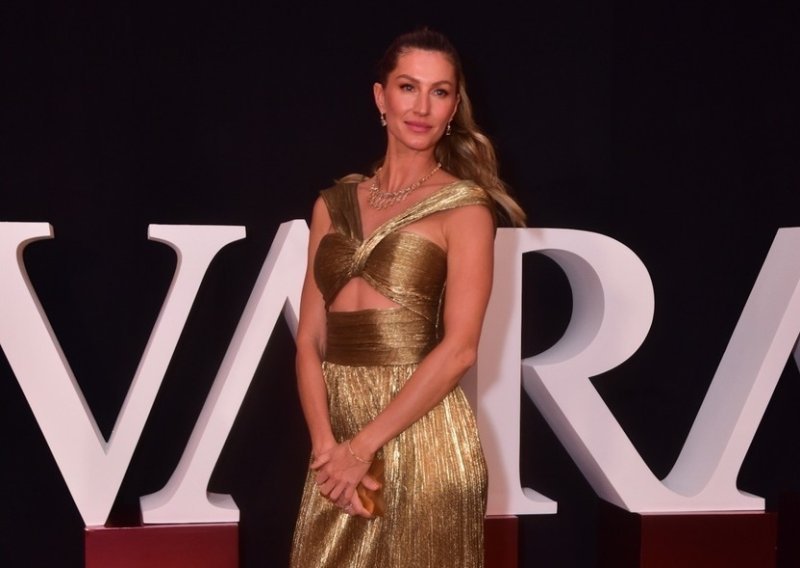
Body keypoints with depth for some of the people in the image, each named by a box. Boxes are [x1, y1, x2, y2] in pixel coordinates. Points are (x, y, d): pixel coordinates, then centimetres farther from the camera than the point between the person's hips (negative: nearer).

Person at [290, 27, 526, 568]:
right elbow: (310, 337, 4)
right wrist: (326, 444, -9)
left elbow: (459, 347, -14)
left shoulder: (465, 206, -5)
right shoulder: (334, 203, 8)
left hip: (421, 433, -4)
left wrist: (363, 445, -15)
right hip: (336, 428, 4)